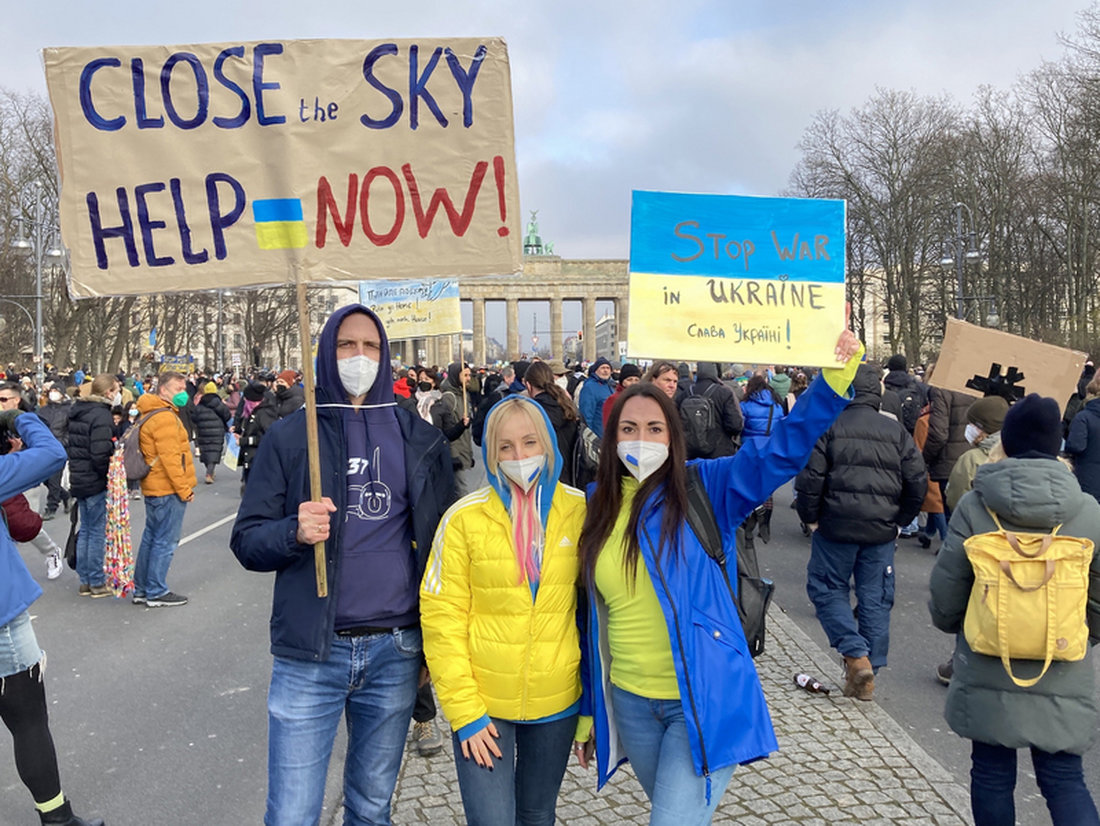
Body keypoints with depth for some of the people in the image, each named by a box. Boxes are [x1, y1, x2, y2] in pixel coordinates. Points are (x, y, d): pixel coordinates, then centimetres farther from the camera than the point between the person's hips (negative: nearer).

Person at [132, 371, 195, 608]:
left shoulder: (151, 414, 16)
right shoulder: (165, 418, -17)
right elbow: (170, 458, -22)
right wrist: (185, 489, -17)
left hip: (154, 488, 11)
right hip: (168, 490, -10)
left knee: (151, 538, 16)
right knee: (165, 542, -3)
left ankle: (141, 589, 25)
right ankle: (156, 593, 4)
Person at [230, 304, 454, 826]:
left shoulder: (419, 439, 5)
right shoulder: (289, 437, 1)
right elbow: (246, 540, 1)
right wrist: (295, 532, -21)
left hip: (396, 651, 2)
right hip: (310, 653, -1)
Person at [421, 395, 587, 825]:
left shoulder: (580, 510, -5)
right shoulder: (465, 517, -11)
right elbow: (441, 618, -9)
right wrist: (464, 711, -11)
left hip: (557, 701, 2)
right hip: (482, 703, -2)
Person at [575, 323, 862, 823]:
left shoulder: (702, 489, -7)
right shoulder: (595, 509, 1)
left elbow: (782, 452, -19)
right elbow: (592, 619, 7)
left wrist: (835, 378, -31)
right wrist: (588, 711, 12)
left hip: (703, 703, -4)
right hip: (630, 702, 4)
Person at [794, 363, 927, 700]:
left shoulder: (829, 426, -7)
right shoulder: (896, 430, 5)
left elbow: (810, 477, -12)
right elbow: (917, 482, 6)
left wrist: (811, 517, 1)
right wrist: (899, 520, 16)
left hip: (836, 525, -3)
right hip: (882, 531, 3)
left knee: (827, 588, 11)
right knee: (876, 598, 11)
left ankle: (856, 655, -5)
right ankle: (868, 673, 17)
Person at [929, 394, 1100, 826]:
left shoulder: (974, 506, -11)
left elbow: (945, 592, -7)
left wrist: (952, 623, 14)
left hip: (988, 674, -1)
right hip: (1064, 679, 1)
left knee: (992, 775, 14)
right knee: (1064, 779, 13)